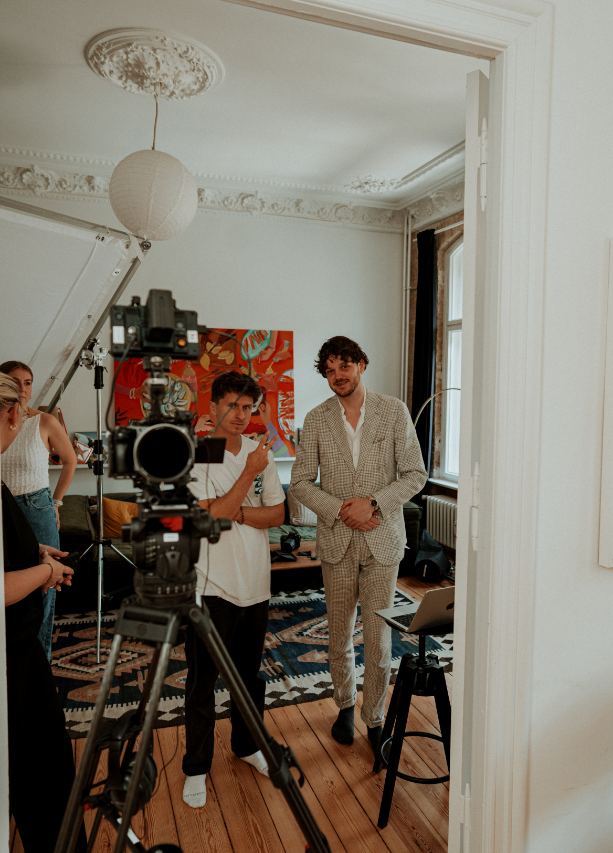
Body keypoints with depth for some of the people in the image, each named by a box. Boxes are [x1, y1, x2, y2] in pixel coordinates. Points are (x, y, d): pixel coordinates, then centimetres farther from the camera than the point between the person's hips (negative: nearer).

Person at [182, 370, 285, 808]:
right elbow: (210, 518, -19)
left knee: (251, 673, 19)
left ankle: (247, 745, 40)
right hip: (212, 585, -4)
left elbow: (277, 514, 2)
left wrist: (236, 512, -14)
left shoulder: (260, 452, 4)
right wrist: (249, 473, -22)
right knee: (202, 681, 7)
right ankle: (196, 768, 26)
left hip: (255, 583, 5)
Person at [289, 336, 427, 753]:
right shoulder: (317, 419, 0)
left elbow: (415, 474, -4)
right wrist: (339, 510, -13)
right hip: (337, 542, 2)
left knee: (379, 637, 5)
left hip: (383, 540, -1)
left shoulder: (394, 411, -4)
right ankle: (345, 705, 39)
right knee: (340, 637, 14)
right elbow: (301, 482, 1)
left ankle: (375, 718, 28)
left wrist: (373, 503, -16)